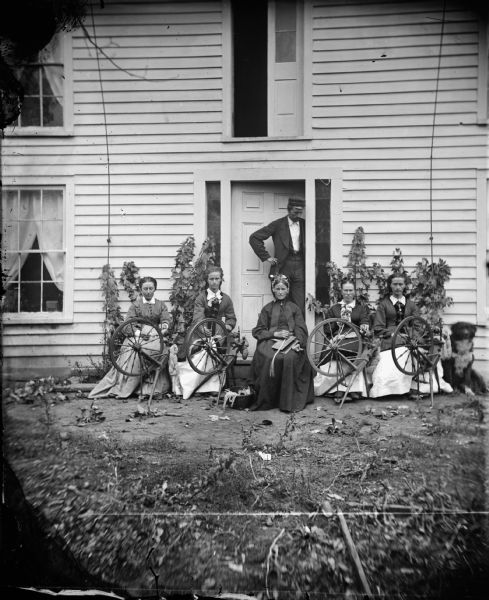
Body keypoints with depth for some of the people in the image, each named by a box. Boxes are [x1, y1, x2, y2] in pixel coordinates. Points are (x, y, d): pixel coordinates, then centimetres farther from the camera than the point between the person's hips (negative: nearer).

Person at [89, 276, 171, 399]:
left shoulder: (161, 305, 17)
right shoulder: (136, 304, 12)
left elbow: (166, 318, 4)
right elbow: (128, 322, 0)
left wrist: (164, 325, -22)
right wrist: (140, 330, -20)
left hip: (155, 337, 1)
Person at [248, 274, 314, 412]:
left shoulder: (294, 308, 19)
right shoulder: (267, 308, 17)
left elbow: (301, 329, 8)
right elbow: (259, 331, 9)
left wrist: (297, 341, -13)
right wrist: (275, 334, -8)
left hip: (291, 341, 0)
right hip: (270, 341, 0)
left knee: (290, 358, -34)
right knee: (270, 358, -33)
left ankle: (288, 401, -28)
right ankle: (266, 399, -23)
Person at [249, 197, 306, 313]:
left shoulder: (304, 225, 11)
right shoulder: (278, 225, 1)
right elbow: (254, 238, 1)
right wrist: (266, 257, -3)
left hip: (300, 267, 2)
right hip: (283, 267, -2)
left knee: (300, 307, -2)